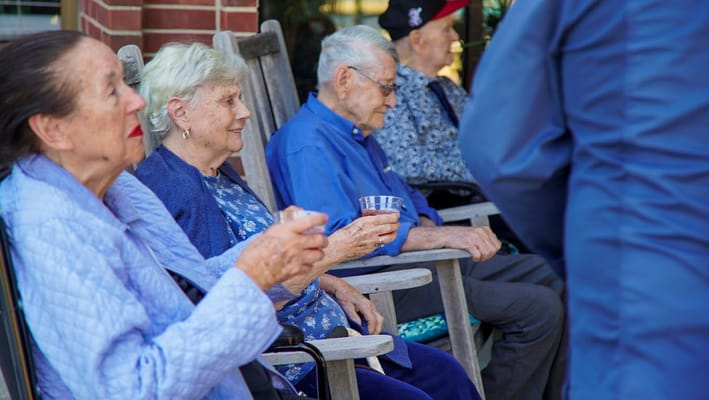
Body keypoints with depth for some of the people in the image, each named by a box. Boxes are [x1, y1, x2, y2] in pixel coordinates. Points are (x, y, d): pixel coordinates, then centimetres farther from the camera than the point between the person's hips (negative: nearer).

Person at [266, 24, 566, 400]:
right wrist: (442, 235, -28)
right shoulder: (308, 143, -17)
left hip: (414, 259, 11)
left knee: (548, 274, 15)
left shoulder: (359, 133, 18)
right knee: (540, 310, -16)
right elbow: (337, 233, -31)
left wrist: (429, 224, 3)